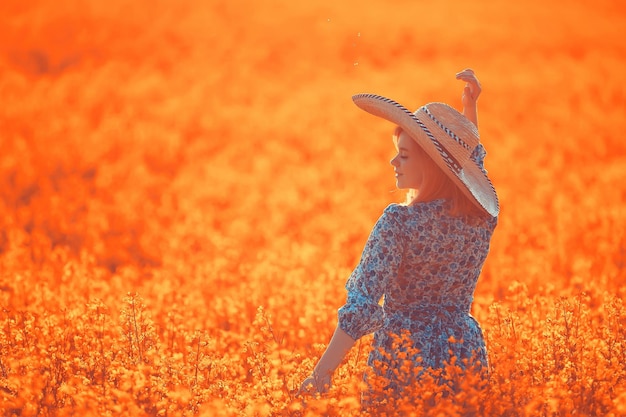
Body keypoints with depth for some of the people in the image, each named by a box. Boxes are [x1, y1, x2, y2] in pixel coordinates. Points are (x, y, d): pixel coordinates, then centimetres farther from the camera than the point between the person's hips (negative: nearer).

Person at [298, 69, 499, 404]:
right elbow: (471, 157, 23)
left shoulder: (398, 222, -18)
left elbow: (363, 302, -23)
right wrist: (470, 106, 19)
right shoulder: (482, 216, -1)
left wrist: (322, 373, -23)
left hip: (405, 355, -5)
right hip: (464, 350, 5)